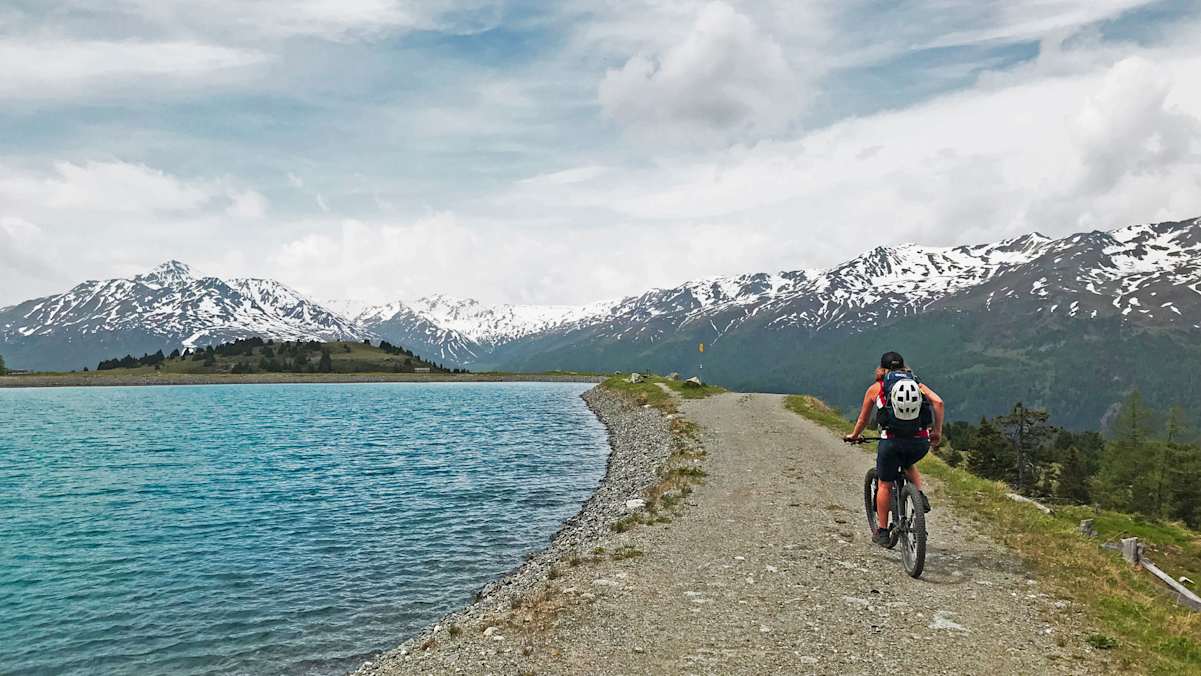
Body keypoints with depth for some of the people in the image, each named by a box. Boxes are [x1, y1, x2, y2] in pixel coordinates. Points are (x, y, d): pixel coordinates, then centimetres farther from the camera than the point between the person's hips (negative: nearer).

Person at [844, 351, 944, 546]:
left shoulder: (875, 388, 14)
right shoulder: (917, 384, 19)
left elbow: (863, 419, 23)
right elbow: (938, 402, 3)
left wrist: (854, 436, 41)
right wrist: (937, 432, 12)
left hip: (892, 441, -3)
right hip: (921, 442, 3)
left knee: (884, 484, 15)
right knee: (909, 465, 36)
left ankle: (882, 532, 19)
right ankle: (920, 496, 12)